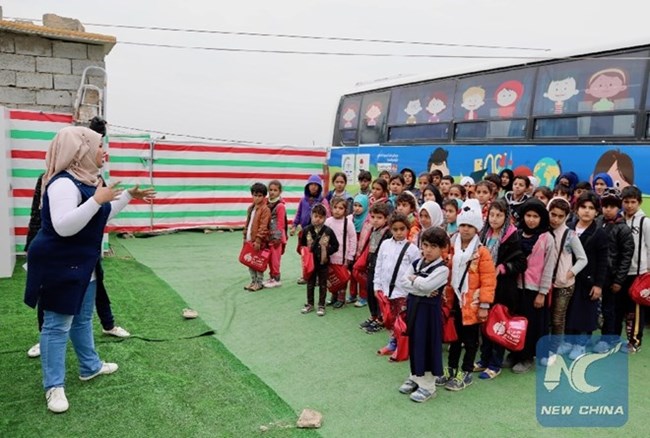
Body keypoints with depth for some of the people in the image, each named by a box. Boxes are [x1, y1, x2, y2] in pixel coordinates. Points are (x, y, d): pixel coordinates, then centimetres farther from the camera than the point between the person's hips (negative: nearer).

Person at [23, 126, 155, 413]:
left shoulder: (86, 180, 10)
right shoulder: (64, 183, -23)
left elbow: (102, 215, 22)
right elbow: (64, 227, -32)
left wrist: (129, 195, 21)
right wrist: (96, 200, -34)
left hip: (83, 264, 10)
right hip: (59, 266, -10)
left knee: (82, 319, 21)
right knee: (57, 325, 0)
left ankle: (90, 367, 36)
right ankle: (54, 386, 12)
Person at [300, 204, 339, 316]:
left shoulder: (328, 231, -11)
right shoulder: (306, 230, -4)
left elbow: (335, 246, -4)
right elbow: (302, 245, 7)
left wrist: (327, 251, -14)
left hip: (323, 262, -2)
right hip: (310, 261, 2)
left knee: (323, 285, 8)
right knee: (310, 284, 14)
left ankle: (321, 306, 19)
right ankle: (310, 304, 28)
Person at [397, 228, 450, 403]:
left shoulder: (442, 269, -13)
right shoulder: (416, 263, 7)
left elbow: (426, 285, -28)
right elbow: (403, 282, -6)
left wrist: (414, 278, -9)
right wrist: (423, 291, -18)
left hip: (429, 309, -7)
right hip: (413, 306, 7)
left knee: (427, 345, 1)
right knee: (414, 342, 16)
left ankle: (427, 385, 13)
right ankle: (416, 377, 33)